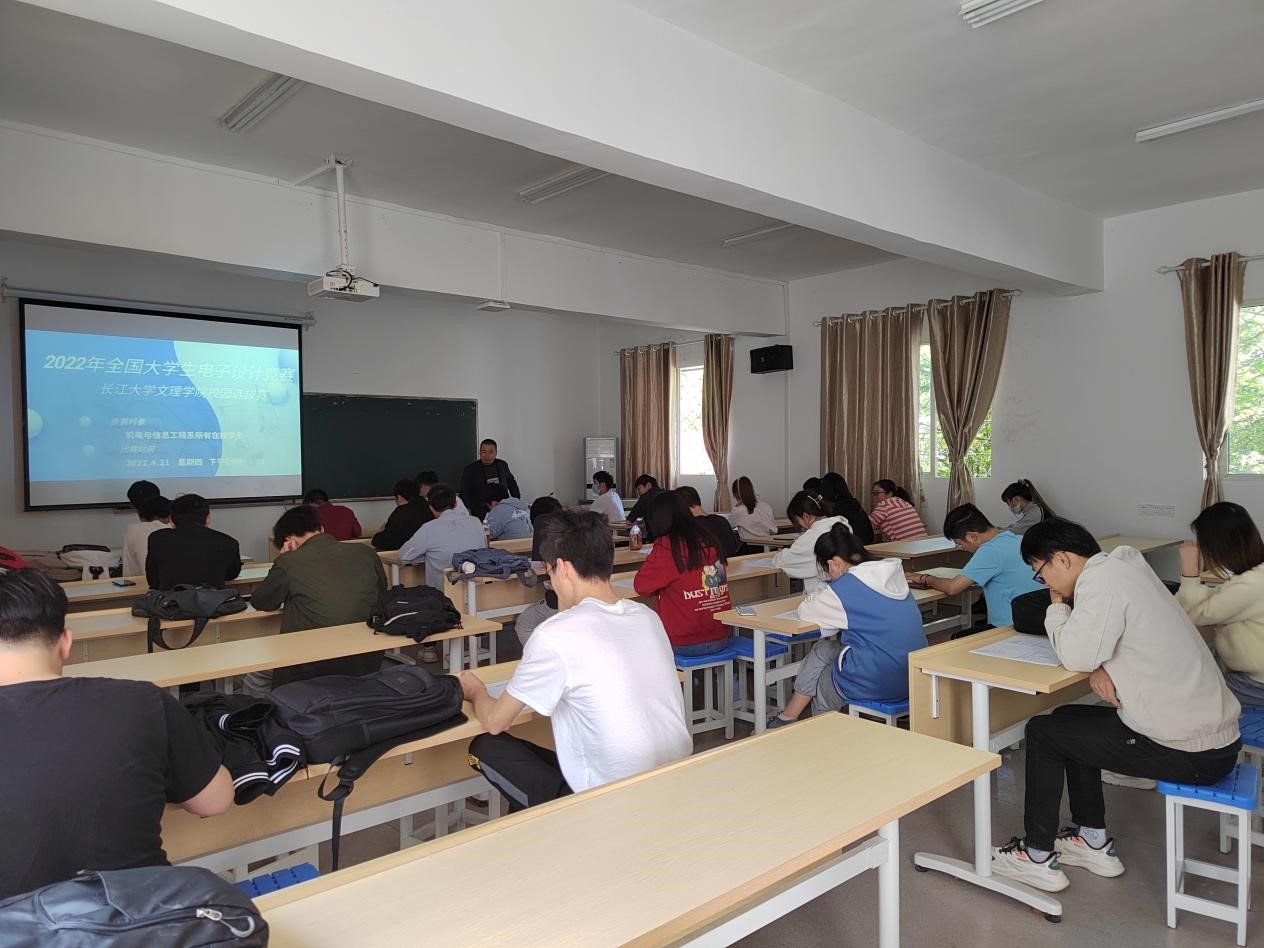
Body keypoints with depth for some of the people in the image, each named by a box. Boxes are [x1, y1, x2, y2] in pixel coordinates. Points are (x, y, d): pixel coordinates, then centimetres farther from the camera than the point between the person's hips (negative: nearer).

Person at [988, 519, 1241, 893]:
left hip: (1189, 751, -9)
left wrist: (1057, 606, -4)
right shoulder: (1124, 565, 11)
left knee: (1042, 732, 3)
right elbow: (1094, 649, 17)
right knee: (1070, 721, 22)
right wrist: (1098, 667, -4)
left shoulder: (1100, 580, -18)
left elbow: (1076, 656, -20)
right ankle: (1095, 842, 29)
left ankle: (1038, 857, 13)